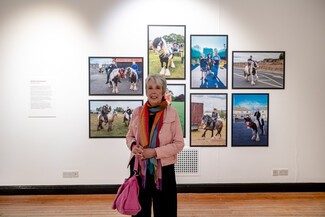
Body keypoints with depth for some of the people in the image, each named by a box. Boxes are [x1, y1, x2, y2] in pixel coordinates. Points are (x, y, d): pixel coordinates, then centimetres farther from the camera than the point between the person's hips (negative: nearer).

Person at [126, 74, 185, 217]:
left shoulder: (171, 113, -7)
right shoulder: (137, 112, 1)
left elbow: (179, 143, -7)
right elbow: (129, 136, 12)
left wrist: (155, 152, -17)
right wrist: (133, 146, -10)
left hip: (163, 169, -2)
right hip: (139, 168, 2)